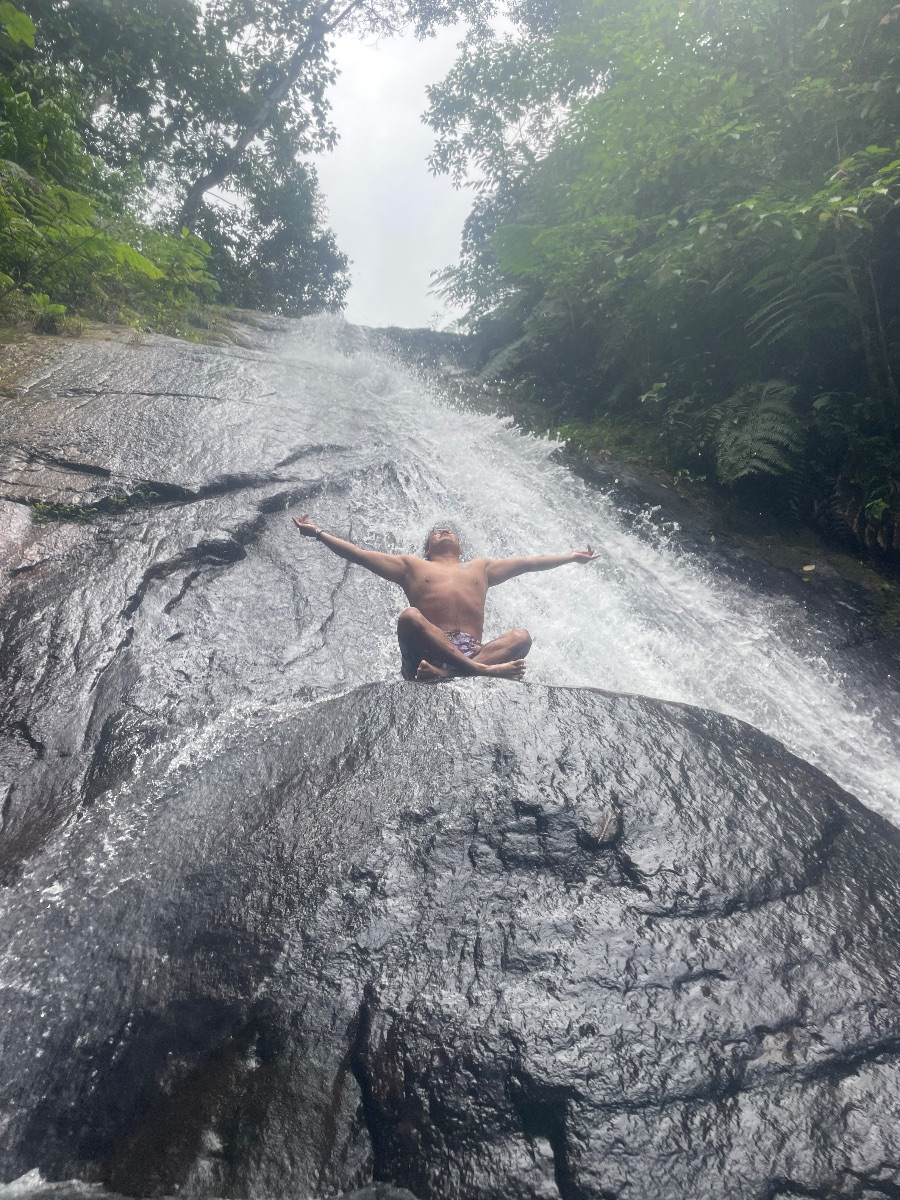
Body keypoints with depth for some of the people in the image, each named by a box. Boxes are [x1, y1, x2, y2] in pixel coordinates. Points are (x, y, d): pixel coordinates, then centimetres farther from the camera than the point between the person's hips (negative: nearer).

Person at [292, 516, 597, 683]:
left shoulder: (481, 567, 32)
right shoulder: (411, 565, 25)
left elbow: (529, 563, 35)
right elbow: (359, 554, 20)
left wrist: (571, 556, 36)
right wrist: (318, 533, 13)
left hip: (474, 650, 2)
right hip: (426, 652, -2)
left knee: (521, 636, -23)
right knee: (409, 616, -31)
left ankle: (443, 675, -44)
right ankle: (483, 670, -44)